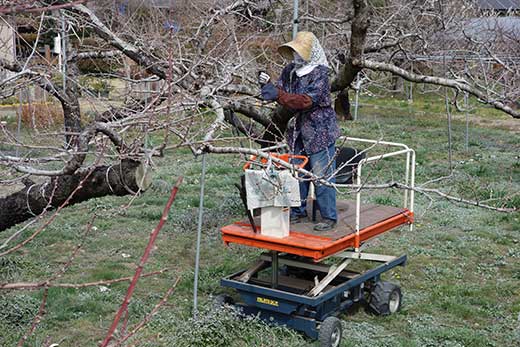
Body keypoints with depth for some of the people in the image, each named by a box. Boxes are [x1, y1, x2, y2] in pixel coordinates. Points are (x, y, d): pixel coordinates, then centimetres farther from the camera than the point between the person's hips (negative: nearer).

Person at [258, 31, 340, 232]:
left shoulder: (320, 73, -15)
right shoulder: (290, 70, 7)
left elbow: (307, 100, -26)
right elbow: (279, 92, 10)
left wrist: (278, 94, -31)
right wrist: (267, 85, -11)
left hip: (320, 132, -7)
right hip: (297, 132, 7)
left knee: (322, 175, -4)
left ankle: (329, 217, 6)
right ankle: (298, 211, 27)